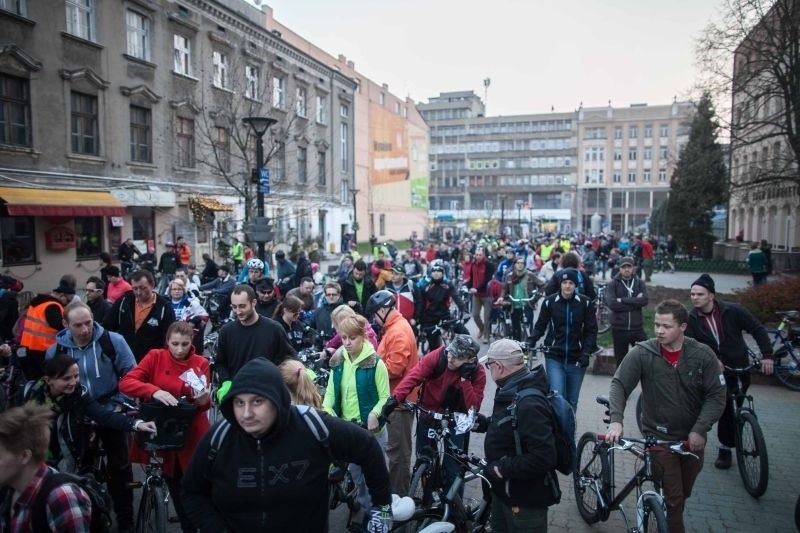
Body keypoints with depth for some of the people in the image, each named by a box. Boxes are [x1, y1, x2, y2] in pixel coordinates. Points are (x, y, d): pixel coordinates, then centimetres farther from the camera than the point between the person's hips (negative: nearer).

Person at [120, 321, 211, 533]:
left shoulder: (200, 363, -3)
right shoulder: (155, 357, -5)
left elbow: (204, 404, -2)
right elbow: (125, 383, -14)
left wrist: (204, 400, -25)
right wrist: (155, 391, -29)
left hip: (191, 435, 0)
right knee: (176, 490, 14)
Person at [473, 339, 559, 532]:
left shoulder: (529, 404, -32)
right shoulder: (512, 390, 2)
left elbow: (544, 457, -35)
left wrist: (504, 468, -27)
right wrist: (483, 423, 5)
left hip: (525, 498, -10)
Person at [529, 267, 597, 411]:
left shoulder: (585, 303, -2)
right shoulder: (549, 302, -3)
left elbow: (591, 330, 1)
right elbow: (540, 326, 4)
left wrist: (586, 352, -9)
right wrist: (531, 342, -11)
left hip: (576, 360, 1)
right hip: (554, 358, -1)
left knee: (572, 401, 12)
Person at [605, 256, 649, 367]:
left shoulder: (639, 282, 6)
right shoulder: (612, 284, -1)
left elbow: (645, 300, -11)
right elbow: (611, 303, -16)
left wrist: (623, 300, -15)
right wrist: (634, 303, -13)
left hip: (637, 328, 1)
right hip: (619, 329, -1)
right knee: (621, 361, 11)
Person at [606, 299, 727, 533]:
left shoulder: (703, 355, -10)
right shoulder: (642, 353, -15)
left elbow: (716, 396, -6)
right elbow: (619, 384, -15)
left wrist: (699, 429, -15)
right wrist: (616, 420, -30)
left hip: (693, 439, 3)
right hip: (659, 437, -3)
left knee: (684, 494, 20)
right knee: (673, 499, -3)